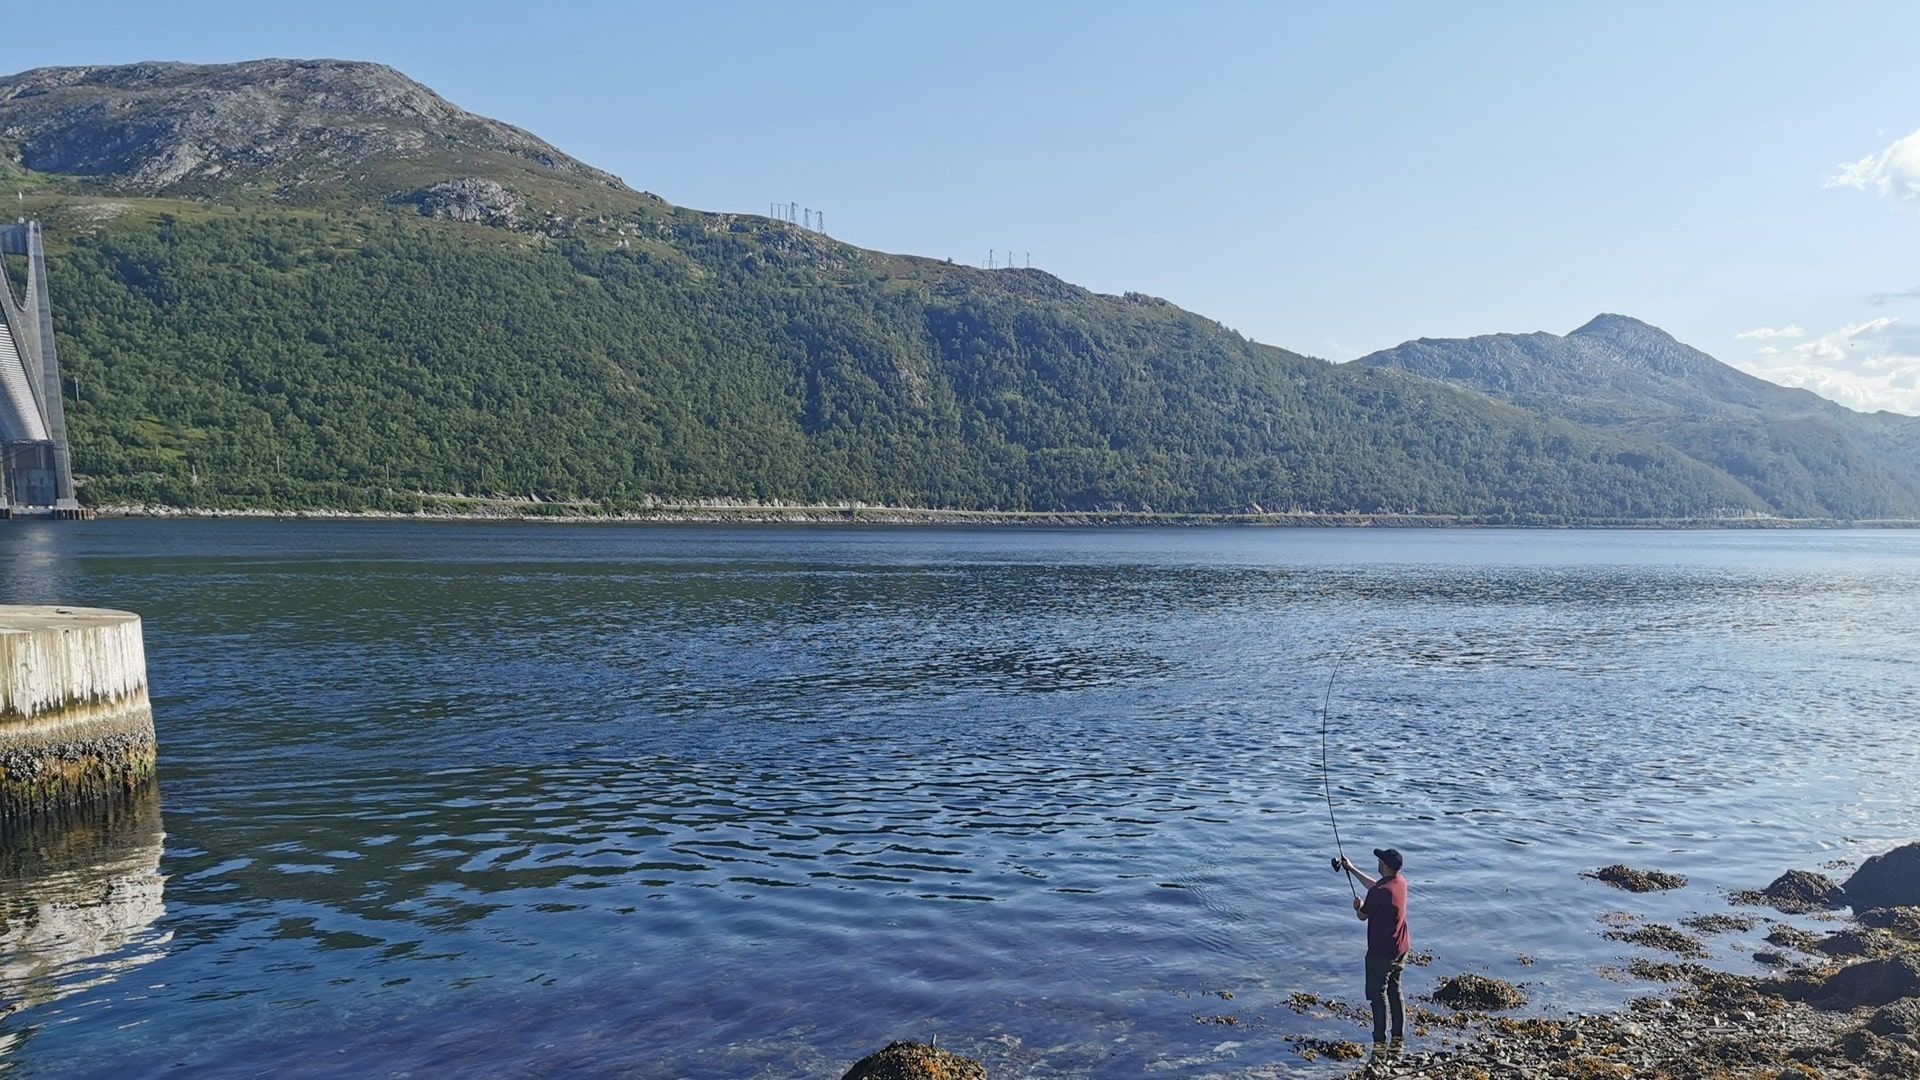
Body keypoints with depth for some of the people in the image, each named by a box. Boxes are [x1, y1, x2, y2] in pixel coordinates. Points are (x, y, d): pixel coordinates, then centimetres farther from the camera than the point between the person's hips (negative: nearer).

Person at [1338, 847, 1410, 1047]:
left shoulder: (1378, 893, -27)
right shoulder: (1401, 882, -1)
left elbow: (1362, 915, -11)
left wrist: (1358, 905, 12)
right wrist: (1352, 870, 22)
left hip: (1381, 952, -8)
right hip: (1400, 949, 8)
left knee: (1378, 993, 3)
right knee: (1395, 990, 19)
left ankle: (1380, 1039, 7)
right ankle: (1399, 1035, 26)